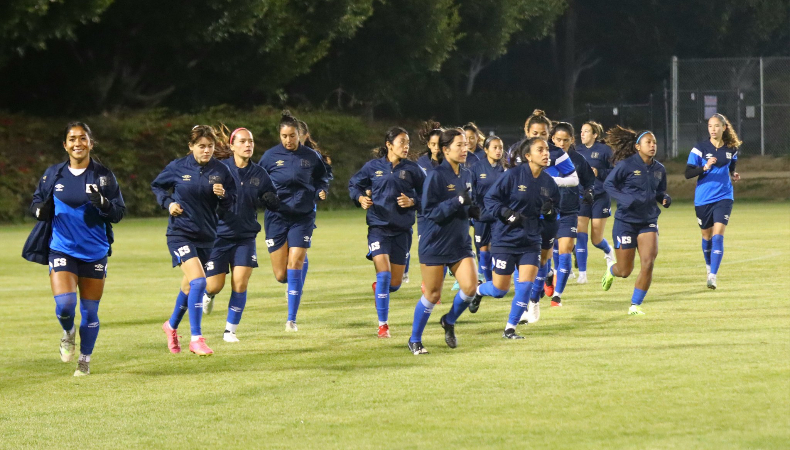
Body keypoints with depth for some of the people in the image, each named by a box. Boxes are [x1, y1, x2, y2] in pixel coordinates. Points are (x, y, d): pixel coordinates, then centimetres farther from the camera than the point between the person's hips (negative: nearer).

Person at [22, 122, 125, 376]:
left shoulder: (103, 176, -1)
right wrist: (40, 209, -13)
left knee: (90, 311, 6)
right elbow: (36, 202, 11)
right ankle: (68, 333, 18)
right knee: (64, 305, -17)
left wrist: (103, 203, -23)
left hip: (95, 252, 0)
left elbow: (119, 213, -2)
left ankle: (85, 360, 26)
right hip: (61, 249, 0)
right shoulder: (53, 174, 2)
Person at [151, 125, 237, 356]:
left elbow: (229, 206, 4)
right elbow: (157, 186, 10)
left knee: (189, 286, 17)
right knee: (198, 281, -21)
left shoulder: (221, 171, -1)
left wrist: (223, 195, -17)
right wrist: (168, 202, -6)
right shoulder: (178, 167, -6)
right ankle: (196, 339, -15)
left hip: (206, 236, 4)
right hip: (180, 233, -4)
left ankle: (171, 326, 44)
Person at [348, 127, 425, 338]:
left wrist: (413, 202, -12)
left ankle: (379, 289, 44)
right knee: (384, 273, -17)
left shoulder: (412, 169, 2)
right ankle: (383, 324, -7)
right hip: (378, 226, -2)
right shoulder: (373, 167, 1)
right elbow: (354, 184, 13)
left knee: (395, 282, 5)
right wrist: (360, 198, -6)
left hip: (402, 229, 2)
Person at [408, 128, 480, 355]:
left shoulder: (466, 174, 7)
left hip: (460, 242, 6)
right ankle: (415, 340, 20)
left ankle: (449, 321, 20)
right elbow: (430, 211, -20)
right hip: (434, 244, -6)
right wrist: (458, 202, -28)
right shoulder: (436, 176, -15)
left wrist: (473, 210, 1)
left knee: (470, 286, -10)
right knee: (433, 295, 1)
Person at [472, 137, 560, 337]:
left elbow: (552, 217, 12)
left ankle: (510, 328, 5)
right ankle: (478, 290, 39)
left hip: (531, 241, 4)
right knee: (500, 290, 3)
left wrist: (549, 212, -11)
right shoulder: (513, 175, -13)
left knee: (526, 284, -9)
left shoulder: (548, 182, 2)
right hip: (505, 238, -4)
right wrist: (507, 214, -22)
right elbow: (490, 199, -8)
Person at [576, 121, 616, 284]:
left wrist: (599, 173, -20)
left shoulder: (605, 150, -6)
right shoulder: (578, 151, 7)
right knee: (580, 236, -9)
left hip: (600, 198, -3)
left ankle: (609, 251, 38)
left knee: (596, 239, 3)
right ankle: (582, 274, -6)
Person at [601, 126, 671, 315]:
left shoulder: (659, 169, 5)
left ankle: (636, 304, 1)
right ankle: (611, 270, 43)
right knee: (625, 271, 4)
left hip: (648, 221, 4)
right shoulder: (626, 165, -11)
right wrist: (626, 199, -21)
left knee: (648, 264, -14)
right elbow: (608, 184, -6)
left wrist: (665, 198, -4)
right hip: (625, 221, -4)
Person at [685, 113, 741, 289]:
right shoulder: (700, 148, -8)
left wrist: (733, 176, -1)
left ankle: (712, 276, -17)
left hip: (724, 197, 0)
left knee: (718, 235, -14)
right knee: (707, 236, 12)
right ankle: (709, 265, 40)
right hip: (703, 199, 0)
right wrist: (705, 167, -26)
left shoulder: (732, 149, 2)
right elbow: (688, 173, -11)